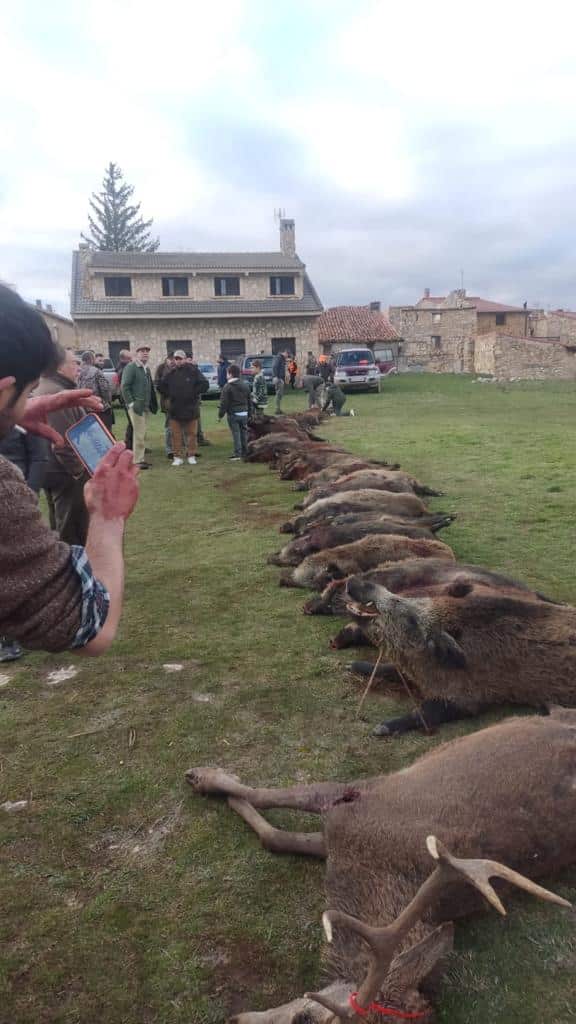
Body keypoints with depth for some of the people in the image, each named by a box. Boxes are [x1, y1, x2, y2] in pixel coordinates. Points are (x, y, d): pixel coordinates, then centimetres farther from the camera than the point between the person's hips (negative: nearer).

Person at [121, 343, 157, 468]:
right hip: (136, 406, -7)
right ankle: (138, 460, -3)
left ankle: (141, 458, 16)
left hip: (146, 406, 7)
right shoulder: (130, 367, -7)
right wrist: (131, 403, -16)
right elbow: (125, 387, -12)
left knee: (142, 434, 10)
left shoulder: (147, 368, 17)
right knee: (139, 434, -8)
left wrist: (153, 404, 11)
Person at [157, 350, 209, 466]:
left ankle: (192, 456, 15)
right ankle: (178, 457, 9)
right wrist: (169, 396, 7)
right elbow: (160, 386, 17)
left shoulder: (193, 371, -3)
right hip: (175, 409, 2)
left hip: (191, 408, -2)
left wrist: (194, 393, -7)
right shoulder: (170, 373, 6)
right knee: (176, 435, 3)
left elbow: (205, 384, -4)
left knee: (192, 434, 5)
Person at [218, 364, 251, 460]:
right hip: (244, 413, 6)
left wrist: (221, 414, -4)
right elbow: (249, 400, 15)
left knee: (236, 434, -2)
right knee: (243, 433, 13)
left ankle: (237, 453, -2)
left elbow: (224, 402, -12)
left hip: (233, 414, -5)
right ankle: (244, 453, 19)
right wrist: (249, 412, 22)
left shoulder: (227, 387, -12)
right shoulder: (246, 385, 9)